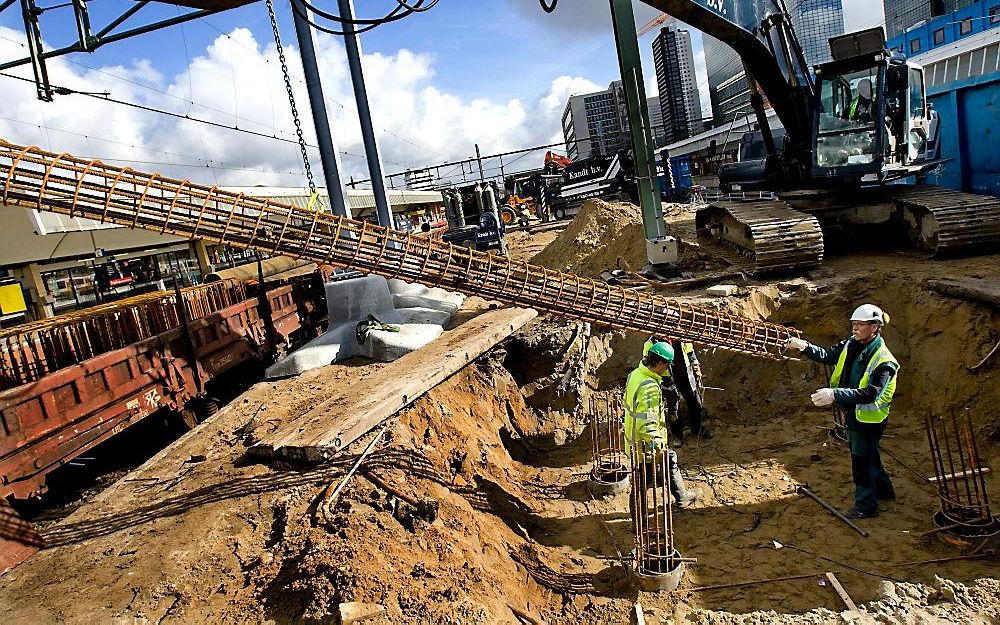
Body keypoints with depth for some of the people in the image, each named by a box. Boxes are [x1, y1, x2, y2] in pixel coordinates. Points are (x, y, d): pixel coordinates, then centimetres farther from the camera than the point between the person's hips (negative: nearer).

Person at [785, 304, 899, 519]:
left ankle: (866, 505, 24)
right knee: (867, 455, 25)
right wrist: (804, 347, -19)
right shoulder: (851, 345, -3)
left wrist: (835, 395, -46)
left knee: (862, 458, 6)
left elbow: (870, 393, -35)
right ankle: (882, 488, 48)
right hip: (853, 412, 8)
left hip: (869, 417, -8)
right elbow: (827, 355, 1)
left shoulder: (884, 360, -26)